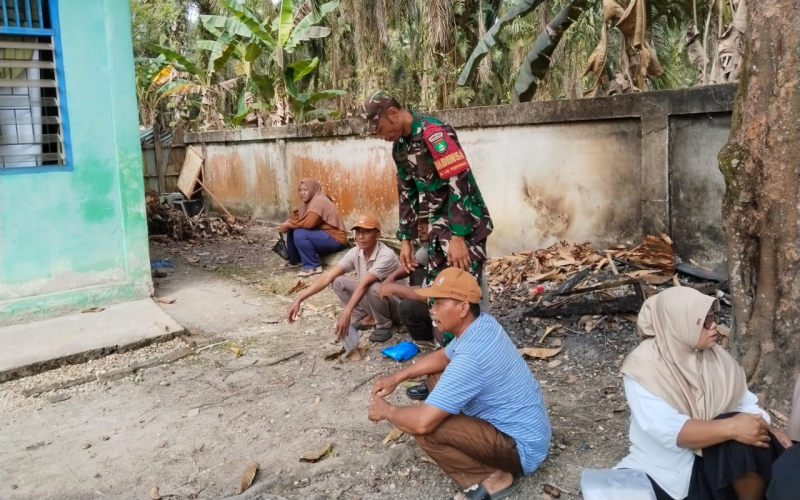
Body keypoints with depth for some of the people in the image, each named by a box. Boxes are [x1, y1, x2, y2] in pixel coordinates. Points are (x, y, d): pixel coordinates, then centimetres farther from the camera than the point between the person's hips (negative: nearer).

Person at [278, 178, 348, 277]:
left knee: (299, 234, -27)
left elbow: (308, 223, -30)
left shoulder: (319, 202, -20)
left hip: (335, 240, -10)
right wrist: (287, 223, -11)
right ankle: (295, 260, 18)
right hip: (321, 235, 10)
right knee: (291, 230, 7)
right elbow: (296, 215, 11)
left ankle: (313, 266, -19)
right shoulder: (307, 202, 11)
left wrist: (288, 225, -18)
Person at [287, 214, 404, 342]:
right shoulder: (355, 253, -10)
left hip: (396, 304, -6)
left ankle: (385, 325, -10)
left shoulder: (386, 256, -30)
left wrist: (346, 313, -51)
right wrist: (299, 299, -23)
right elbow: (328, 277, -16)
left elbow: (363, 284, -42)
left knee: (373, 288, -37)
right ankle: (367, 318, 0)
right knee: (339, 282, -12)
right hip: (372, 298, 6)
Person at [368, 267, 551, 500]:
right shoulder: (483, 324, -3)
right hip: (521, 424, 10)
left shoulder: (470, 357, -32)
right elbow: (443, 357, 17)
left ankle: (492, 479, -6)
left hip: (521, 447, -10)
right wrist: (397, 377, 8)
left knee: (425, 430, -24)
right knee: (437, 378, 14)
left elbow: (422, 422, -33)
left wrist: (386, 411, -12)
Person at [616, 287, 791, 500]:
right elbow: (668, 431, -27)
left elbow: (745, 403, 4)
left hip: (714, 459, 4)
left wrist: (767, 431, -16)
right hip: (662, 470, -4)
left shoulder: (716, 356, 0)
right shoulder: (643, 367, -18)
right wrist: (731, 428, -33)